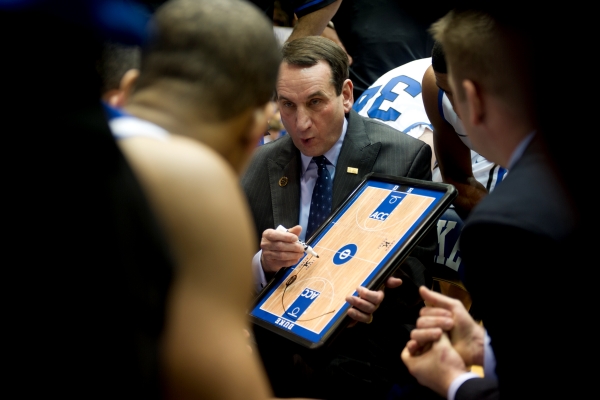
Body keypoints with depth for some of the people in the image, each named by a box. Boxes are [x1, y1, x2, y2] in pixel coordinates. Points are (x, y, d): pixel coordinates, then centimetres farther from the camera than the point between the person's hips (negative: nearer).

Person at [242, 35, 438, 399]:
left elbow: (420, 260, -2)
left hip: (363, 336, -4)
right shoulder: (258, 166, 6)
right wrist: (263, 263, -18)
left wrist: (386, 297, -24)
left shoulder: (405, 157, -3)